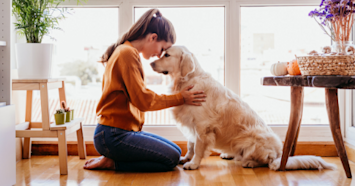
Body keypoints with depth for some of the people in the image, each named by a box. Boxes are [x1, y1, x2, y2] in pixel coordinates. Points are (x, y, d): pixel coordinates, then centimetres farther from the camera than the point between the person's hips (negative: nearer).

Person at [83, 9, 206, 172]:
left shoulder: (126, 52, 17)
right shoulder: (128, 53, -15)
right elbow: (143, 100, -18)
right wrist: (180, 98, -9)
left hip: (127, 131, 11)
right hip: (113, 136, -11)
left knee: (176, 151, 10)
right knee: (171, 159, -13)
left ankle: (113, 160, 6)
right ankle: (112, 163, -5)